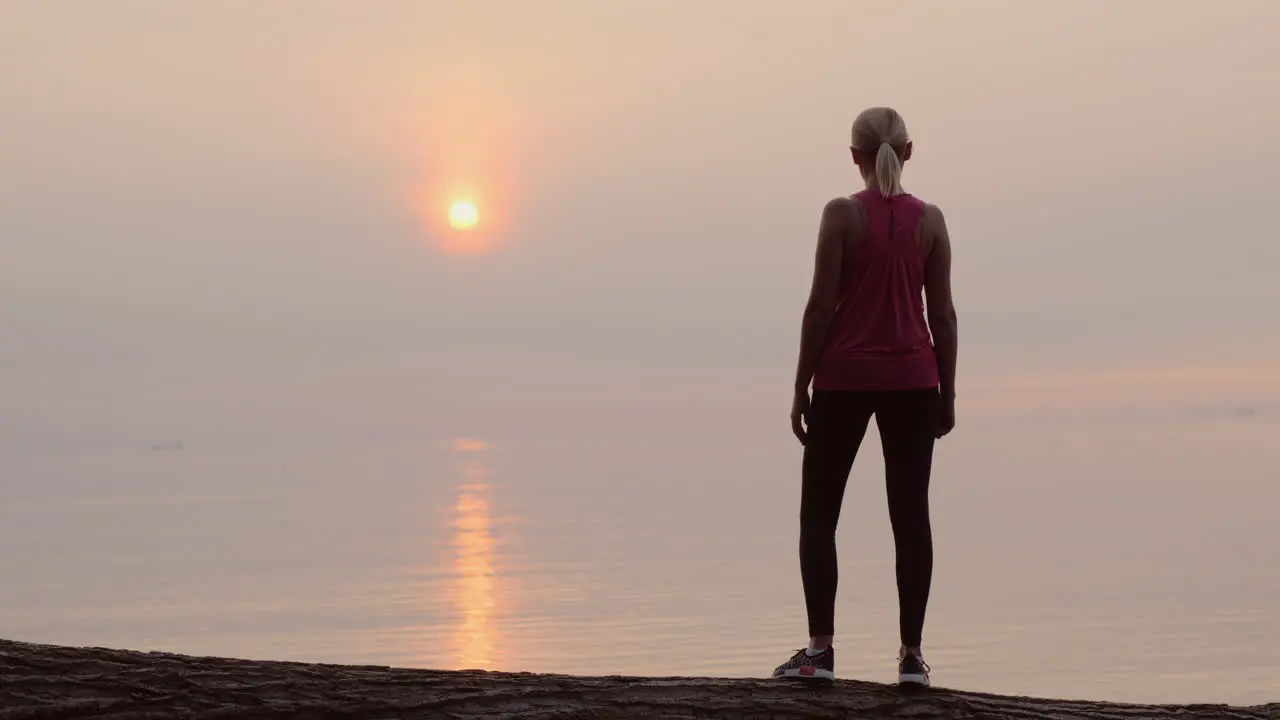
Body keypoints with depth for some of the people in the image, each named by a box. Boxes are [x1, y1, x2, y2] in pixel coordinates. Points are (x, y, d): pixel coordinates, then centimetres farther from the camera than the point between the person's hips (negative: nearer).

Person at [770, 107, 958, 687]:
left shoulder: (842, 215, -7)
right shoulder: (929, 220, 2)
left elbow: (822, 304, -8)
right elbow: (942, 313, 3)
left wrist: (801, 387, -2)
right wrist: (948, 392, 11)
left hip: (845, 378, -3)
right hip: (913, 379, 3)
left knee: (818, 514, 5)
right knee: (910, 514, 4)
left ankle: (820, 650, -3)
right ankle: (911, 654, 3)